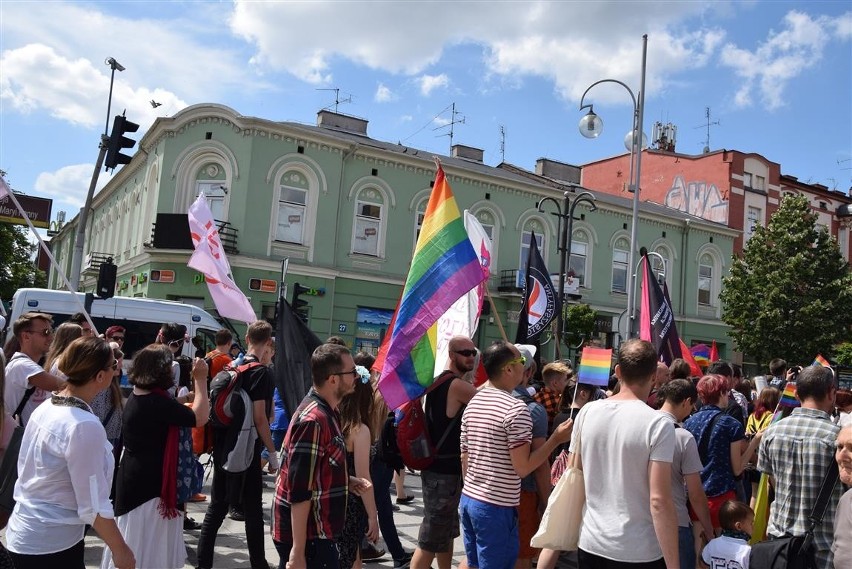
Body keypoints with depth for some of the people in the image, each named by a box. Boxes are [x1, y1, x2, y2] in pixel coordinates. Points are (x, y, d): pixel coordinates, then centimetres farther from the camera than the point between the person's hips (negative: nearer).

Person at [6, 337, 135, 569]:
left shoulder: (44, 408, 0)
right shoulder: (85, 426, -24)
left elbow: (28, 474, 11)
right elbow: (94, 507, -21)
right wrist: (120, 550, -10)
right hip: (51, 545, -8)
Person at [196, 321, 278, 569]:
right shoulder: (261, 372, -14)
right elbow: (259, 418, -18)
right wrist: (272, 453, -13)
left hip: (223, 446, 7)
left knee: (217, 505, 13)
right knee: (253, 509, 4)